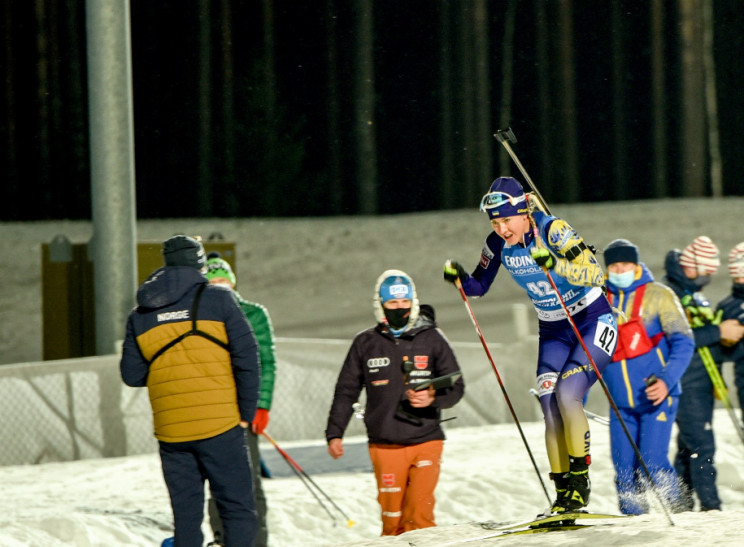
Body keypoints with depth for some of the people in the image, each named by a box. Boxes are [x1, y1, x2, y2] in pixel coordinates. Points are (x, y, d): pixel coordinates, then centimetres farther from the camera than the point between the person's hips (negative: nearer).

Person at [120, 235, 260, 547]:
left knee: (186, 515, 9)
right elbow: (247, 358, -6)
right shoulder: (218, 300, -2)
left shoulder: (140, 316, 8)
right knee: (237, 509, 0)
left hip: (170, 432, 3)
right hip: (220, 426, -3)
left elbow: (131, 375, 8)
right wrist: (246, 412, 2)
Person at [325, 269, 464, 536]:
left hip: (426, 440, -1)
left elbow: (456, 386, 7)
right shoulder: (365, 343, 8)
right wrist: (334, 433, 7)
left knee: (420, 513, -13)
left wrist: (433, 398, -14)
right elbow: (346, 391, 14)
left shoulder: (431, 339, 5)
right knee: (392, 517, -1)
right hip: (385, 446, 1)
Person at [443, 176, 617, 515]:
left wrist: (554, 264, -48)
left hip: (593, 320, -6)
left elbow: (595, 274, -33)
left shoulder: (553, 230, -24)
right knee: (551, 409, -6)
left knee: (567, 394, -22)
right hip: (553, 331, 6)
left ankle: (580, 479, -9)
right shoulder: (498, 243, -7)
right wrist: (459, 278, -13)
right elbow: (479, 286, 8)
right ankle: (563, 491, 0)